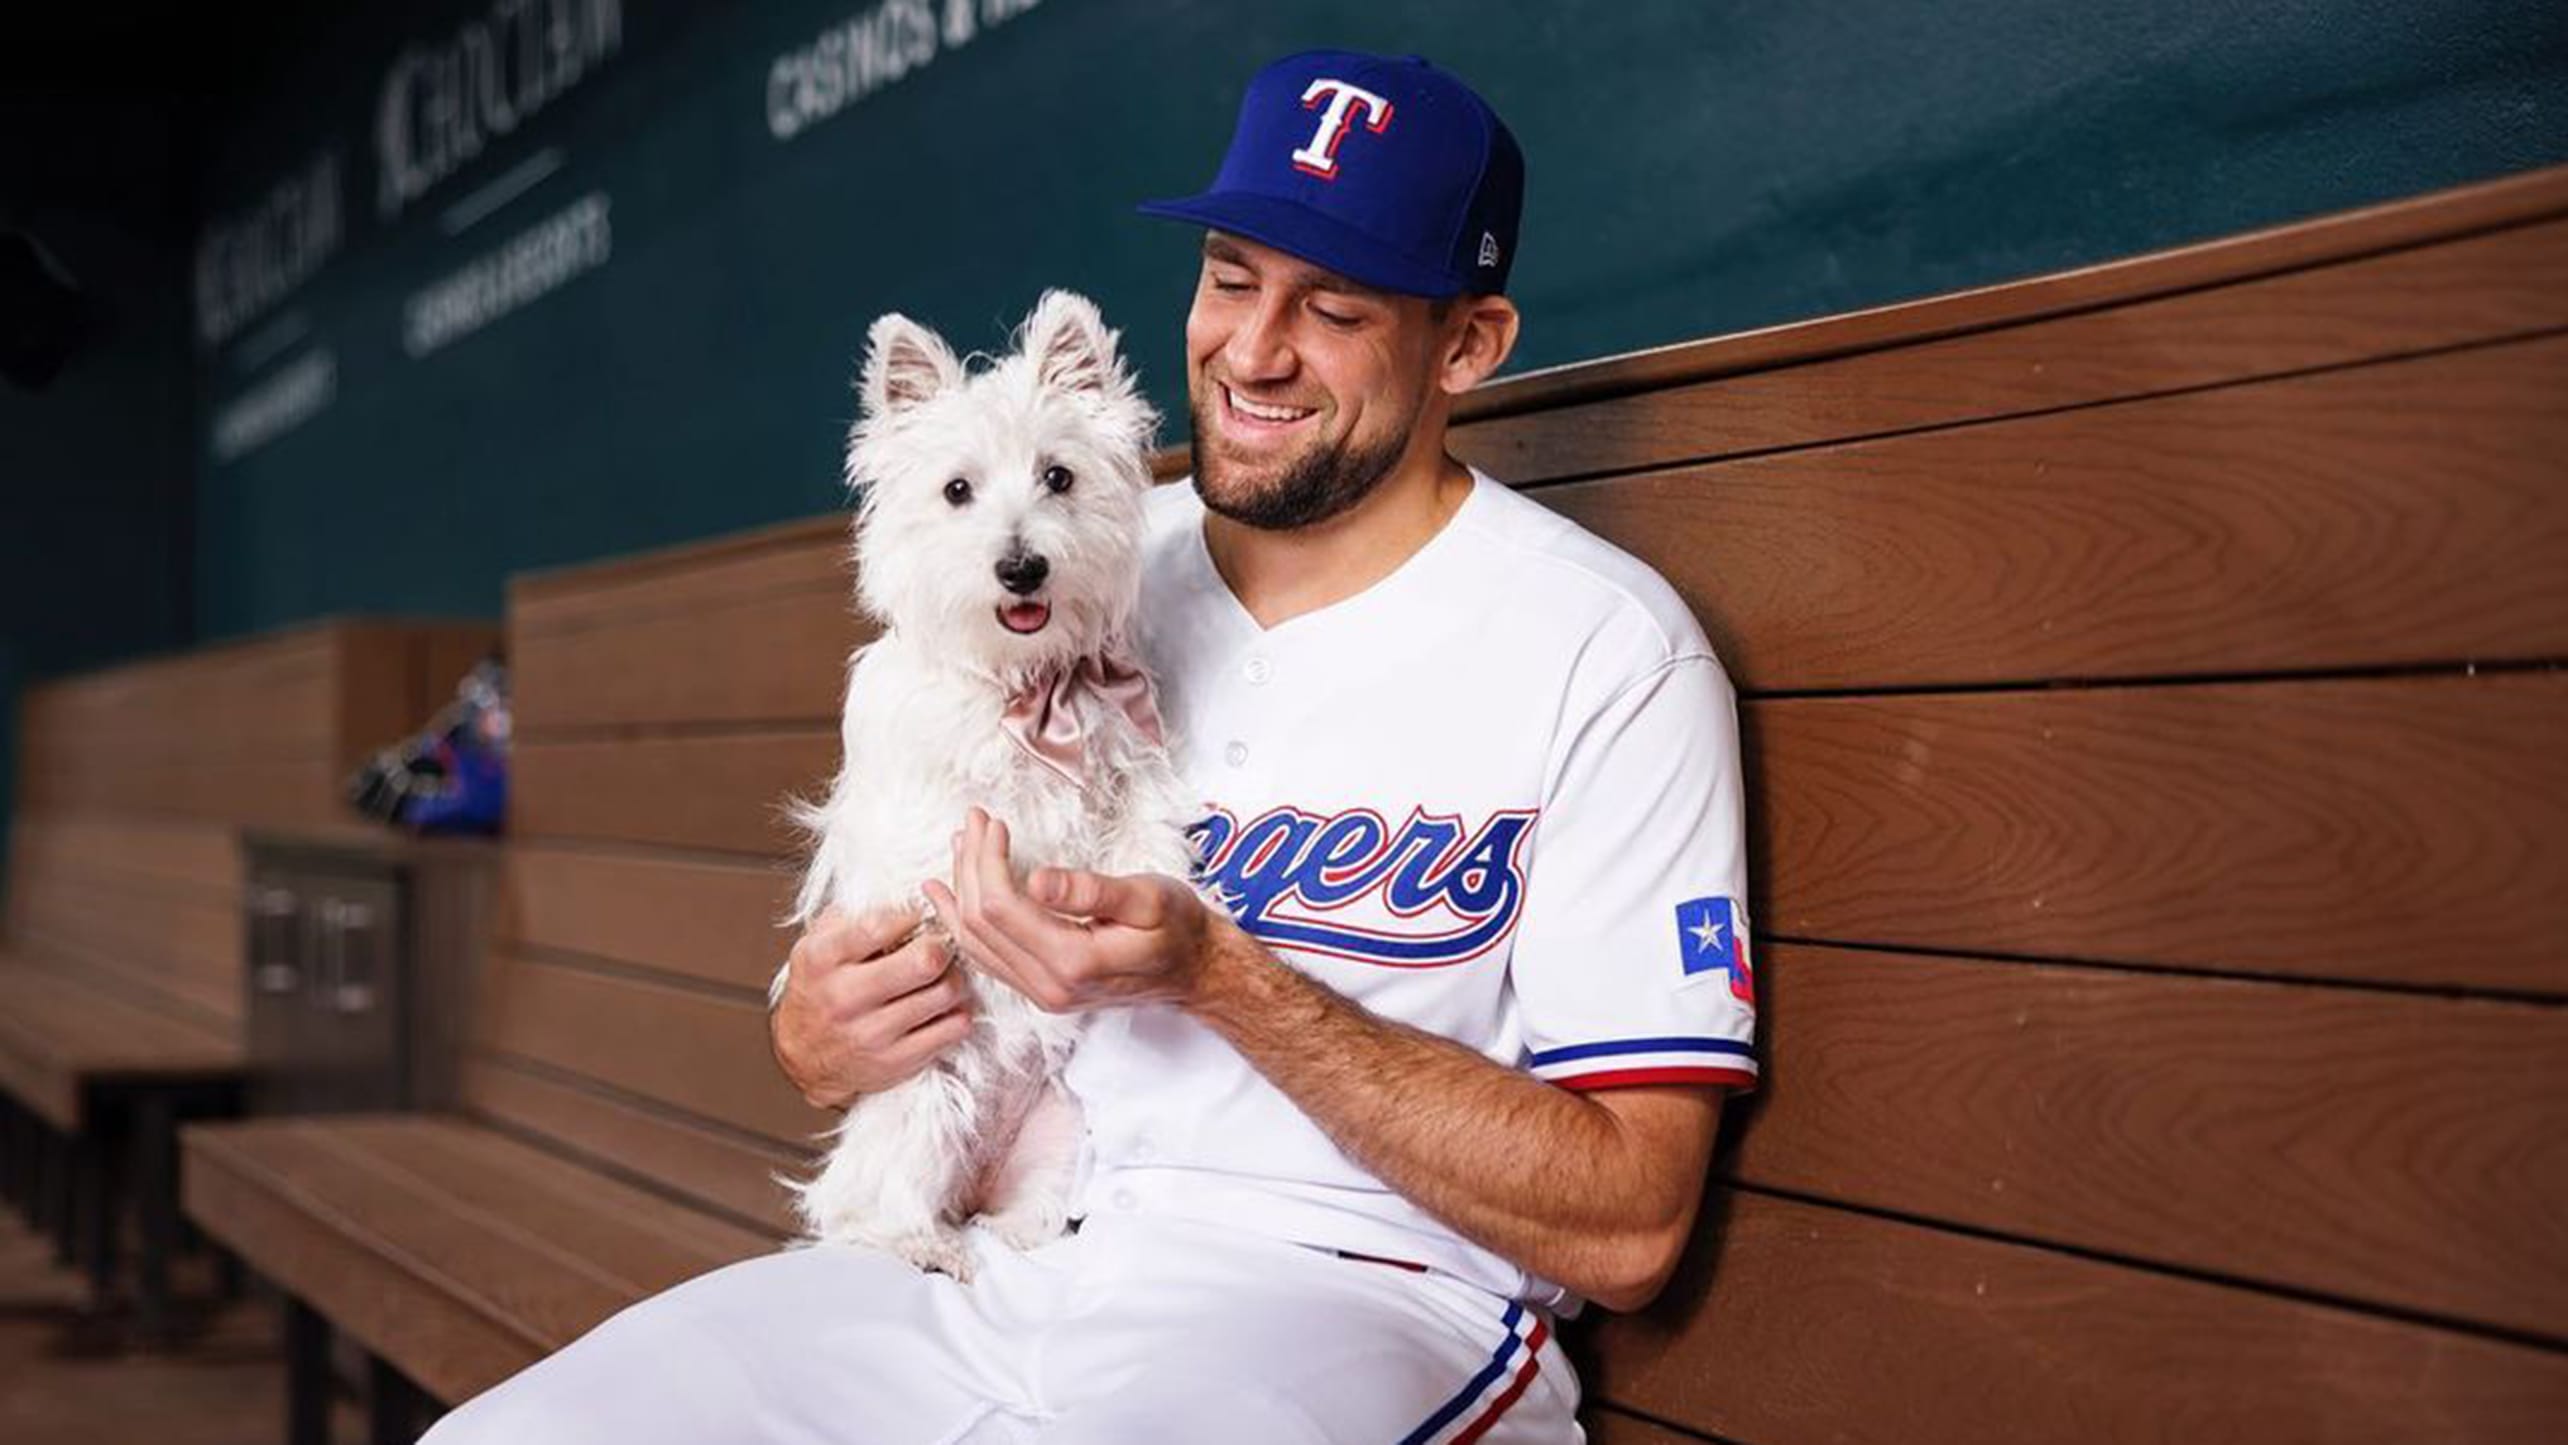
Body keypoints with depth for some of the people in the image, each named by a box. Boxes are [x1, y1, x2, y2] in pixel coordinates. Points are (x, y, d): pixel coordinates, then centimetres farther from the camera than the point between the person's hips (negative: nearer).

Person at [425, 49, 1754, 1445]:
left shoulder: (1603, 650, -5)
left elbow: (1623, 1228, -11)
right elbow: (870, 949, 20)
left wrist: (1219, 977, -18)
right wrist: (820, 1036, -6)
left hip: (1345, 1292, -5)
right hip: (989, 1264, 6)